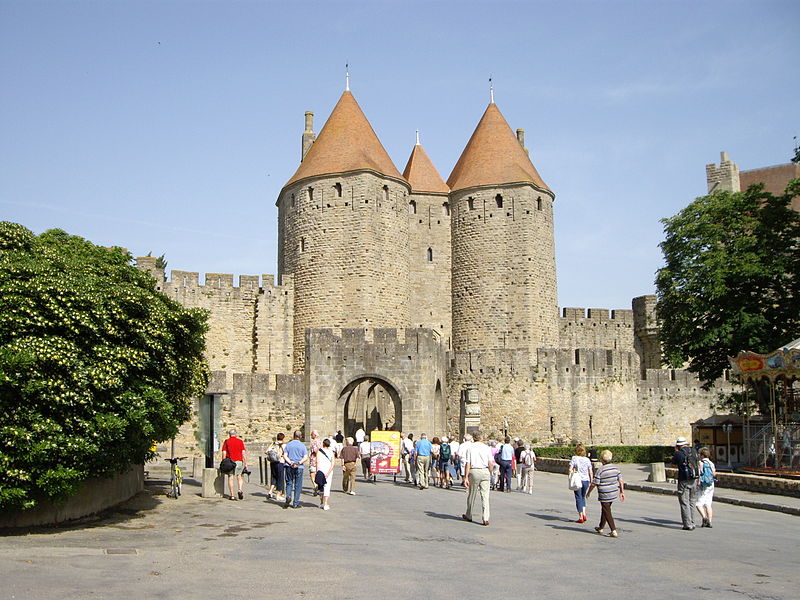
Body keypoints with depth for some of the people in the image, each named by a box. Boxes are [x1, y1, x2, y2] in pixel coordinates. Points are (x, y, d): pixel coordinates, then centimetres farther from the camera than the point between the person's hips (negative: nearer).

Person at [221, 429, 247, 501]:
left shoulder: (226, 442, 4)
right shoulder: (240, 441, 4)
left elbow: (224, 453, -1)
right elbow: (243, 453, 0)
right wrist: (245, 463, 2)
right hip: (238, 461, 0)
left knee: (230, 478, 4)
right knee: (240, 477, 14)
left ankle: (232, 495, 2)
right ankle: (240, 490, -8)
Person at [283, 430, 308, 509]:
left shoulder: (288, 445, 4)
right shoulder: (302, 445, 1)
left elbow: (285, 456, -5)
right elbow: (306, 458, -8)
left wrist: (290, 462, -14)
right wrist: (299, 462, -15)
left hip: (289, 467, 1)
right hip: (299, 468, -1)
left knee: (289, 483, 13)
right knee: (298, 485, 5)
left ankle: (288, 497, -11)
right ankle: (295, 503, 5)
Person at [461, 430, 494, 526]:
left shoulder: (470, 448, -1)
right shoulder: (487, 448, 2)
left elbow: (467, 464, -5)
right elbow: (491, 463, -1)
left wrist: (466, 477, -5)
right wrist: (490, 473, 13)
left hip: (474, 471, 0)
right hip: (485, 472, 0)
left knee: (472, 495, 13)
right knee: (485, 496, 2)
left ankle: (469, 516, 27)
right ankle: (485, 519, -4)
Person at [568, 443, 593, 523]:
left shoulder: (574, 458, -6)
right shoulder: (587, 460, 4)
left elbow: (570, 469, -13)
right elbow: (590, 472, 6)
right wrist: (591, 482, 14)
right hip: (586, 480, 4)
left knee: (579, 498, 5)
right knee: (583, 497, 23)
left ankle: (581, 517, 5)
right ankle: (584, 514, 16)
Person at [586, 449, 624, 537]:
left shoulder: (600, 470, -17)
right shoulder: (615, 468, 1)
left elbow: (594, 484, -12)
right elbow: (621, 481, 4)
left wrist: (588, 492, 2)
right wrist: (622, 492, 12)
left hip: (604, 495, -7)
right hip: (614, 493, 7)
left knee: (607, 513, 1)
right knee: (604, 510, 22)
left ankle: (614, 531, -5)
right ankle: (600, 528, 33)